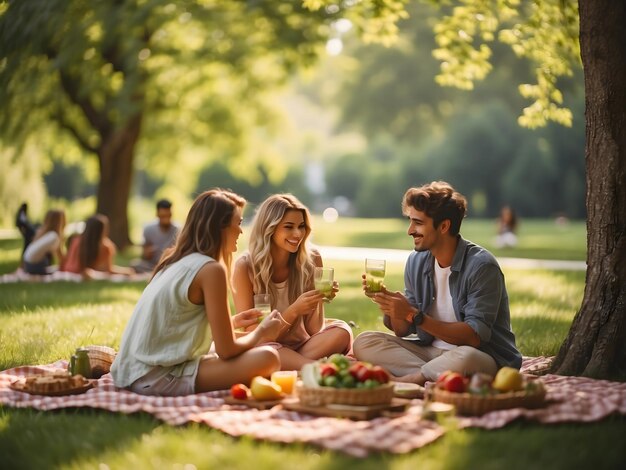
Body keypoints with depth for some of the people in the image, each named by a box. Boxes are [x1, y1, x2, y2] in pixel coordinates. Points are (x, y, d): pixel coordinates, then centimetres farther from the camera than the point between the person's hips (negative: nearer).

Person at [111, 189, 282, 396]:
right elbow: (226, 350, -10)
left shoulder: (174, 260, 16)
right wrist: (261, 332, 9)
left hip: (132, 374, 10)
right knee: (267, 358, -16)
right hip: (159, 378, -9)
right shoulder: (211, 269, -10)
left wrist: (234, 323, 32)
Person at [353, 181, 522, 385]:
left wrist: (413, 315, -24)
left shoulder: (481, 266, -15)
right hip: (429, 350, 6)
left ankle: (394, 383, -19)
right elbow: (403, 331, 7)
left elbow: (474, 337, -21)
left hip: (484, 355, -6)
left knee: (465, 359, -40)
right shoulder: (416, 261, 4)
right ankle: (434, 378, -23)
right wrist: (389, 304, -15)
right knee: (363, 342, -11)